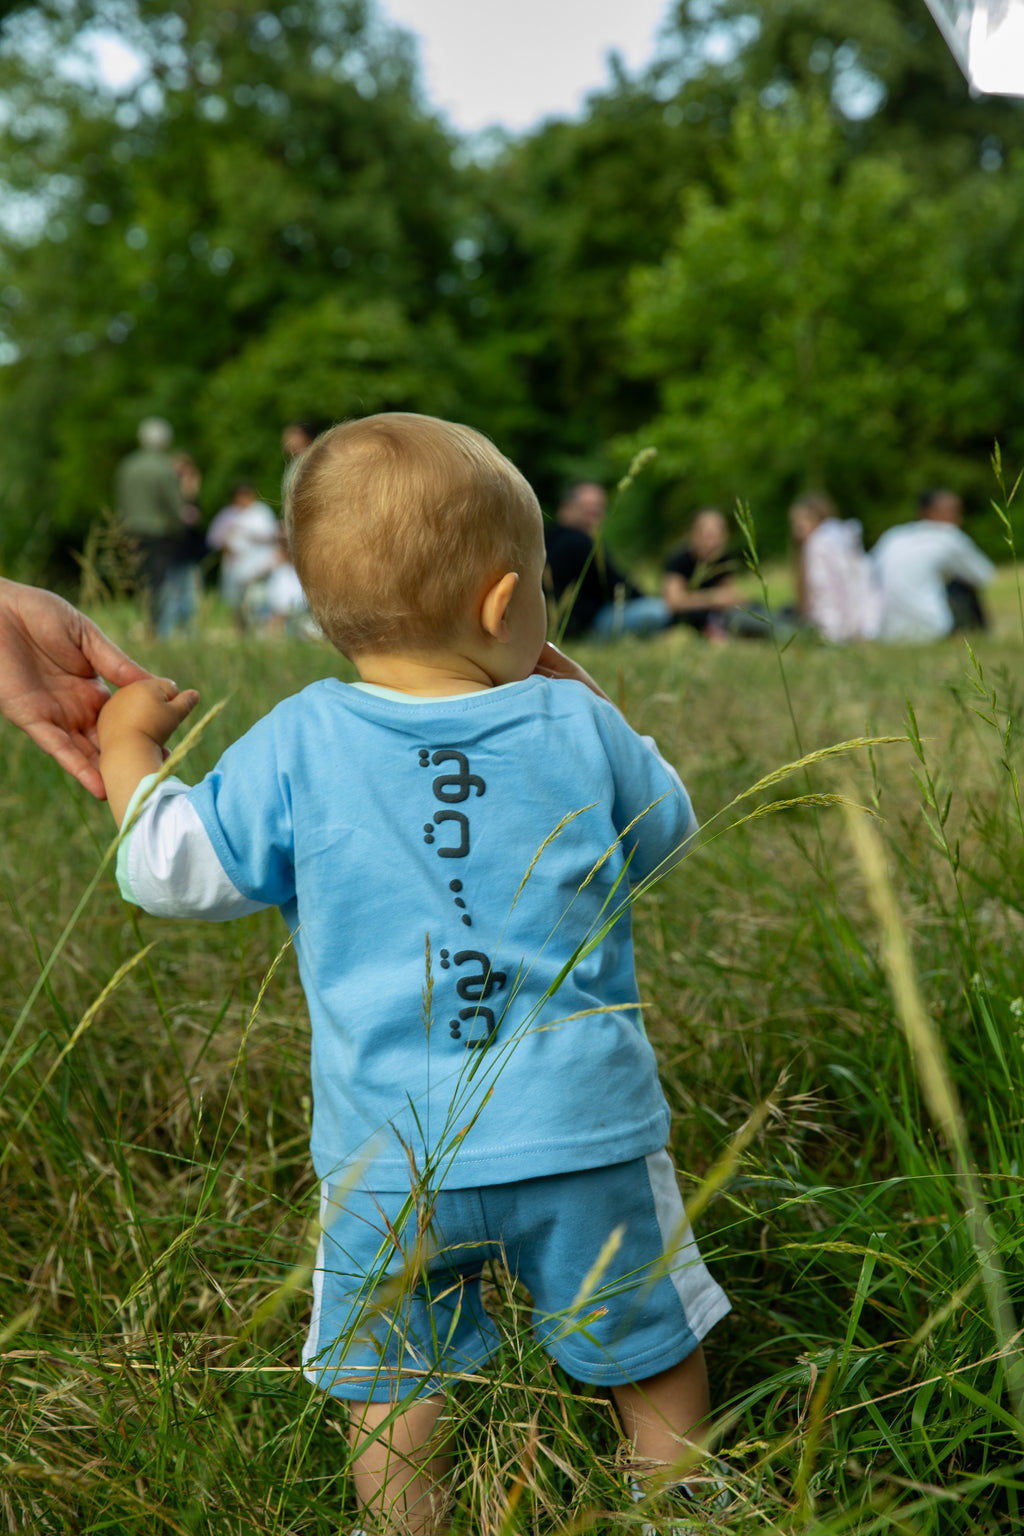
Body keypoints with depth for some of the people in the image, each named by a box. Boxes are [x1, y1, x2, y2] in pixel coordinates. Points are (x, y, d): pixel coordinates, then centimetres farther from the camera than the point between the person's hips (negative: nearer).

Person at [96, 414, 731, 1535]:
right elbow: (663, 834, 12)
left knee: (389, 1389, 20)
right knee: (652, 1357, 22)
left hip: (390, 1157, 0)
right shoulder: (577, 728, -6)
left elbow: (174, 871, 0)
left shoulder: (298, 745, -7)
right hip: (581, 1133, 0)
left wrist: (129, 747, 17)